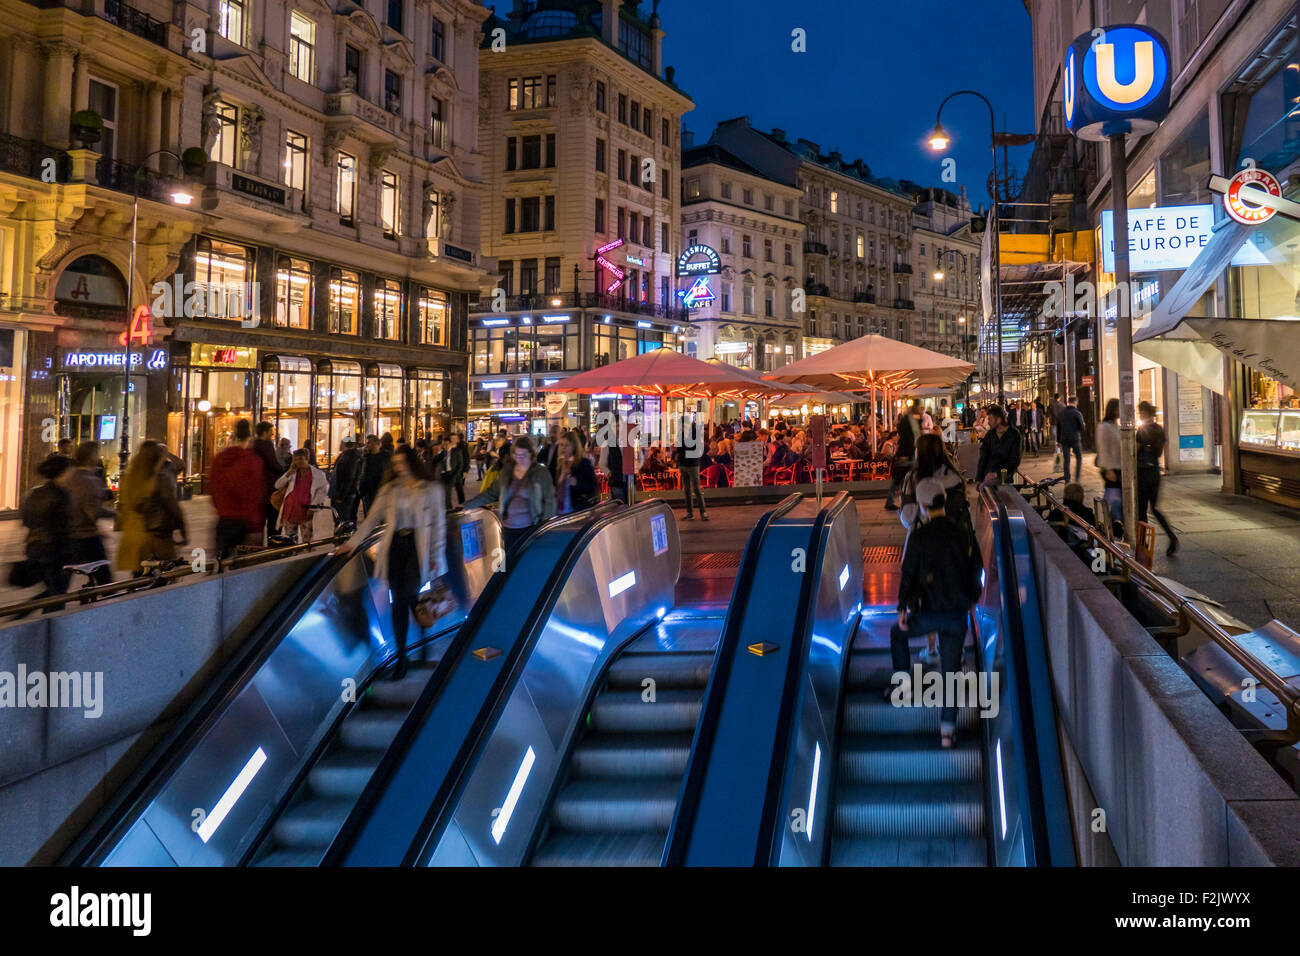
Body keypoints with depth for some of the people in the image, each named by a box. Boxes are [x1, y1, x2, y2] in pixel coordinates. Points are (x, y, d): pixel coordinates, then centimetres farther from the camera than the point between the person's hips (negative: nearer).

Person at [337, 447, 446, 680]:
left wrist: (436, 556, 1)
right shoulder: (388, 490, 12)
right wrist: (353, 541, 4)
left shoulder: (430, 490, 4)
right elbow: (372, 518, 12)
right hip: (394, 547, 3)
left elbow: (438, 524, 5)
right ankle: (401, 658, 7)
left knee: (409, 595, -15)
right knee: (398, 602, 1)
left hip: (417, 547, -3)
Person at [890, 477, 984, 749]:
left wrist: (902, 609, -1)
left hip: (929, 613, -3)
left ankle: (904, 686, 23)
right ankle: (948, 729, 5)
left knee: (897, 634, 28)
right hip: (958, 613, 3)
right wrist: (972, 598, 24)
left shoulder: (919, 536, -9)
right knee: (951, 671, 10)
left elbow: (908, 573, -9)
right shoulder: (962, 533, 1)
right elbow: (975, 568, 9)